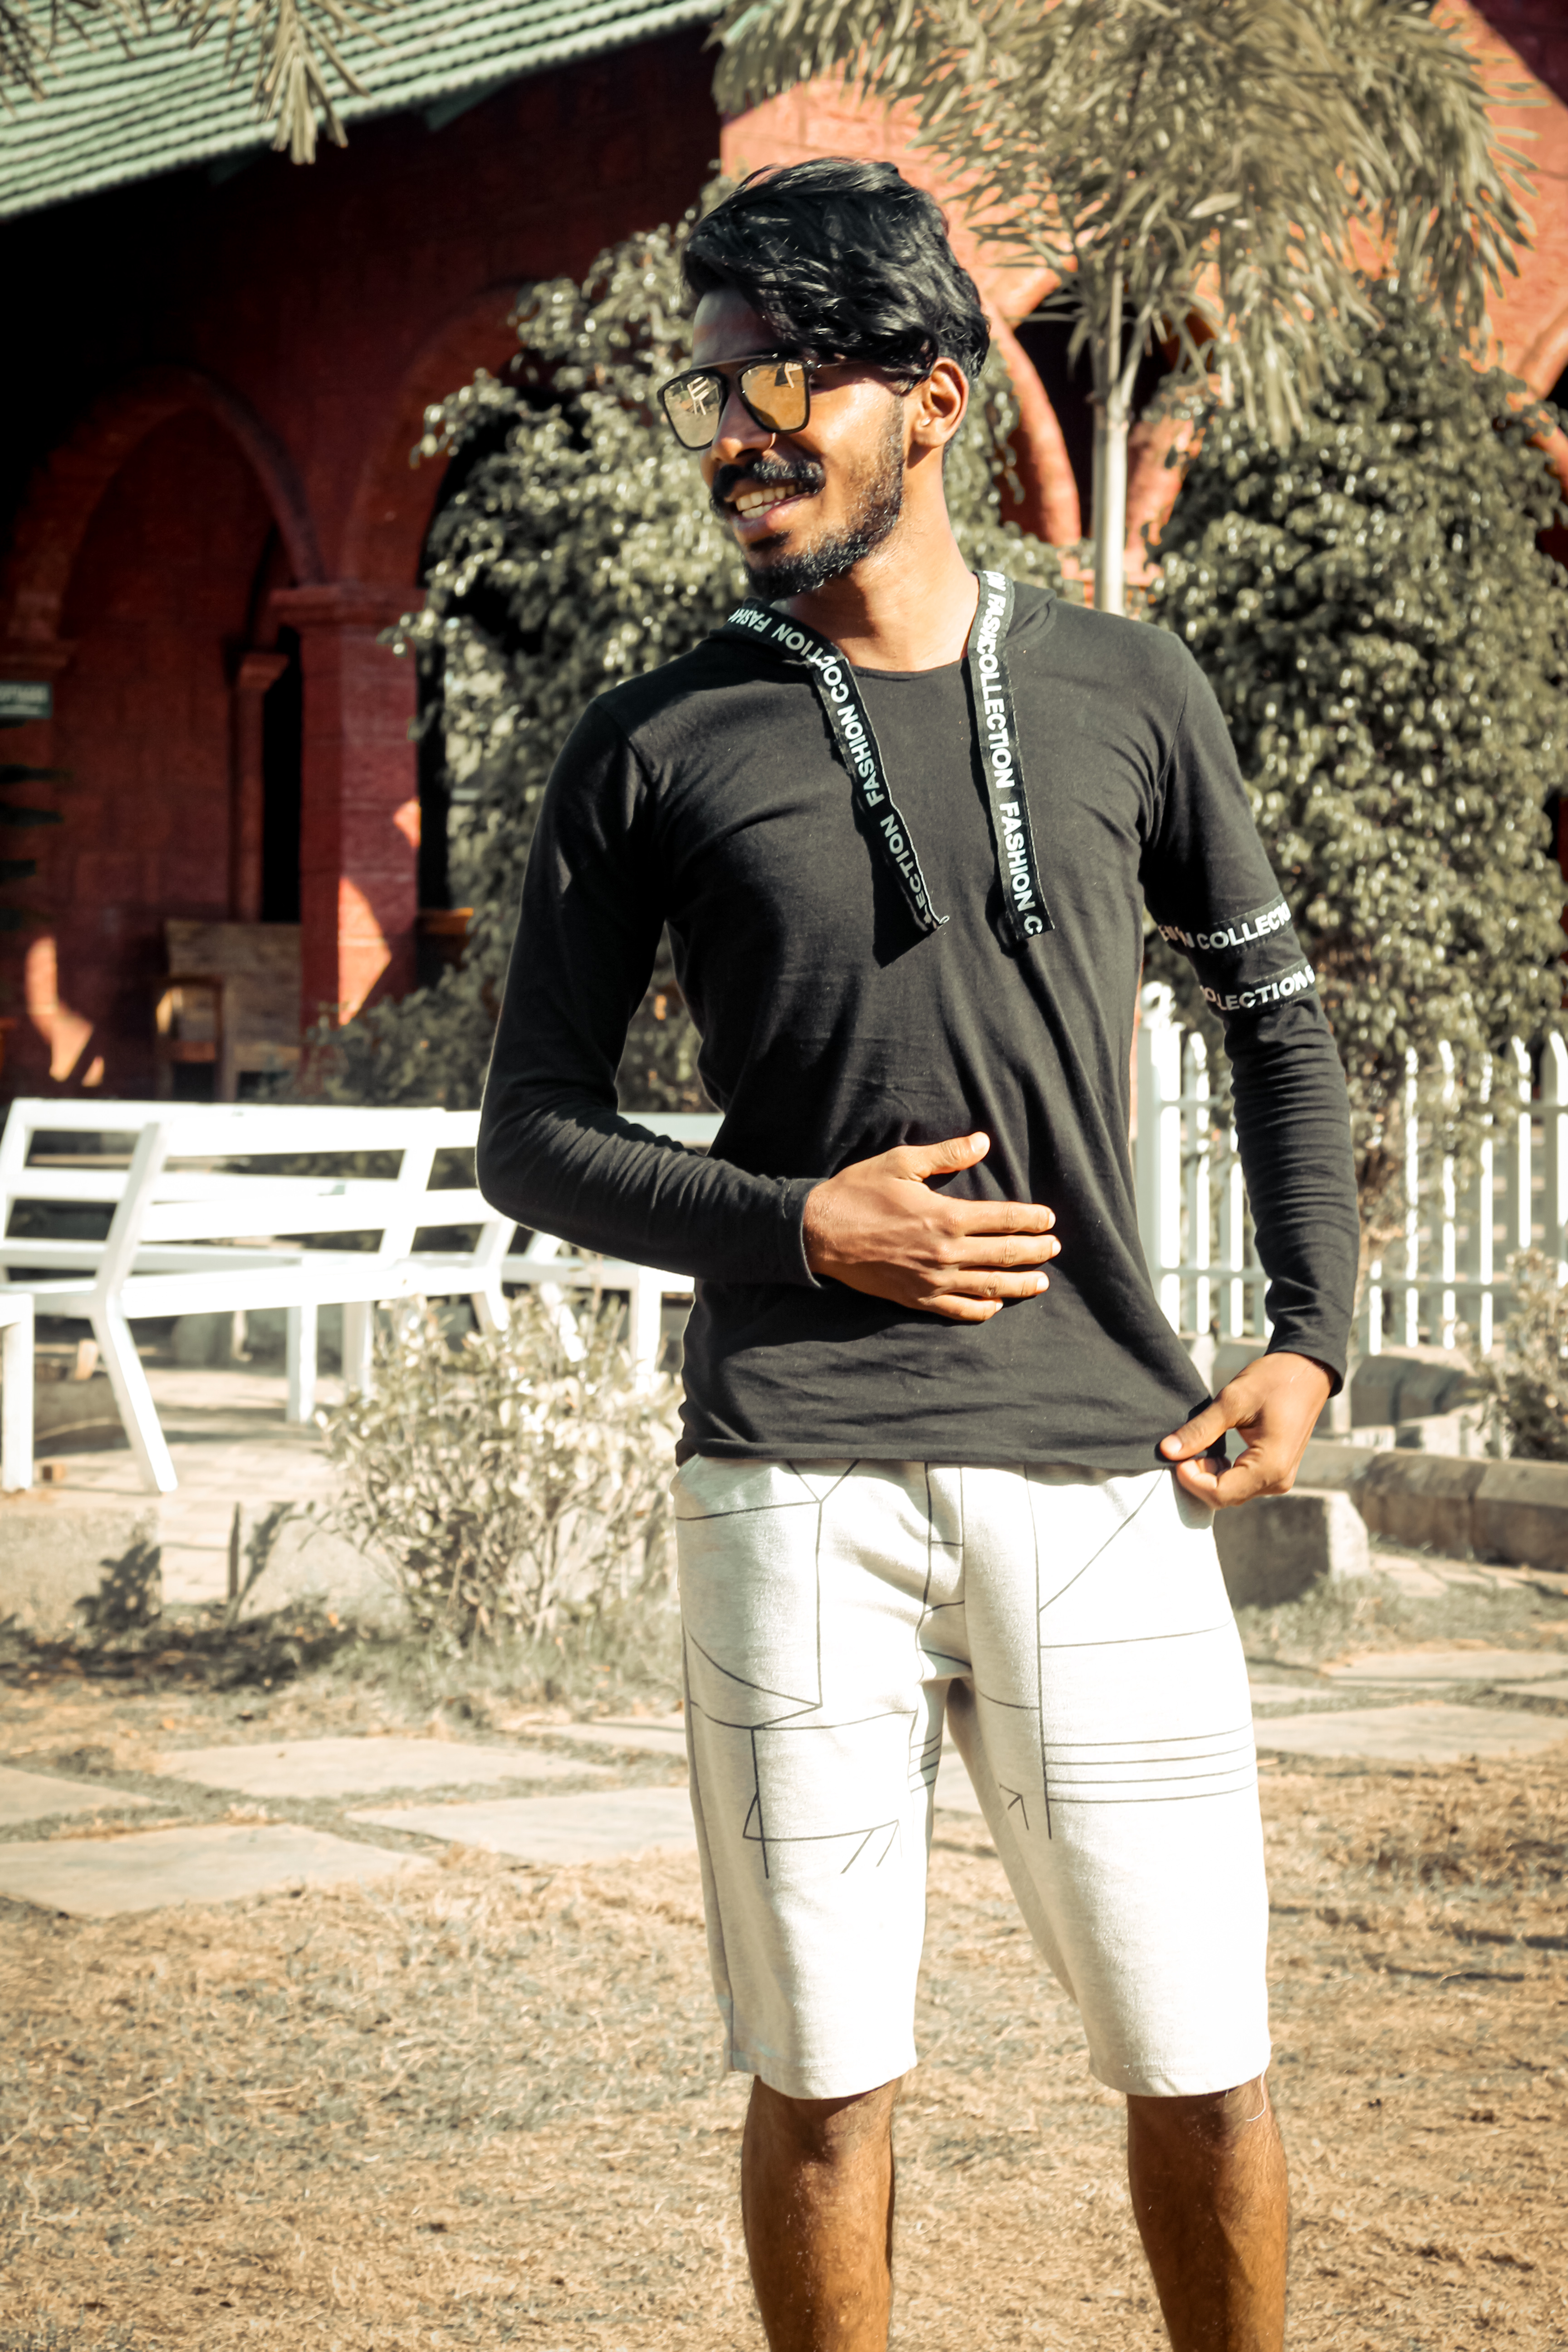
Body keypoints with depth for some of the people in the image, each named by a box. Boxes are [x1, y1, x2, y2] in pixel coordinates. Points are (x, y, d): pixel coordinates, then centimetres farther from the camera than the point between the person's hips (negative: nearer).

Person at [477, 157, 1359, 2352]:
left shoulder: (1120, 689, 9)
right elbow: (531, 1136, 8)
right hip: (798, 1486, -1)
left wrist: (1313, 1342, 9)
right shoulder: (657, 746, 5)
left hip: (1105, 1472, 1)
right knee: (825, 2088, 4)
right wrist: (797, 1227, -8)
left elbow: (1280, 1015, 19)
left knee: (1204, 2080, 5)